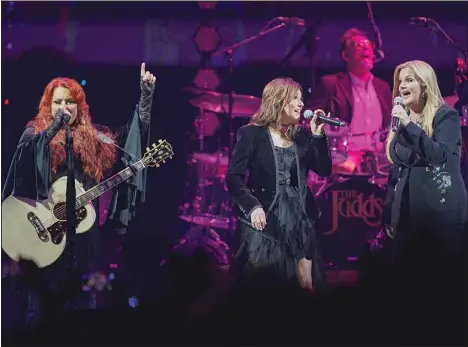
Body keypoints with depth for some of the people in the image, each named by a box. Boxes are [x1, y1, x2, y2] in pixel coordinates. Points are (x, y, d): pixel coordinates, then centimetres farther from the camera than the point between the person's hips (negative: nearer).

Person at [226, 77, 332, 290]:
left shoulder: (300, 136, 12)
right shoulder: (253, 134, -4)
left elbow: (324, 170, 7)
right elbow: (233, 177, -9)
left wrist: (318, 135, -1)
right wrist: (252, 206, -22)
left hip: (298, 217, 5)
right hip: (265, 218, -5)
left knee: (306, 285, 0)